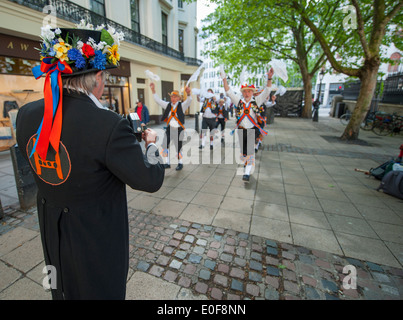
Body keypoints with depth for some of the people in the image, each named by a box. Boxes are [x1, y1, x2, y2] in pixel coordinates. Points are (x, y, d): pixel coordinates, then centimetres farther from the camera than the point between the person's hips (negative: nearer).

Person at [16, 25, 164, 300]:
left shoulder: (27, 115, -11)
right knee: (102, 291, 24)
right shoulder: (109, 125, -32)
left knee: (63, 290, 33)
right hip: (98, 238, -5)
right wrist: (151, 144, -4)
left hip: (52, 237, 6)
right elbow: (151, 180, -23)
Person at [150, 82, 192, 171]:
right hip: (169, 129, 5)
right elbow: (158, 100, 12)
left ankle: (180, 163, 22)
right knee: (164, 145, 1)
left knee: (179, 147, 2)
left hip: (178, 129, -4)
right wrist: (153, 90, 1)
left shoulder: (182, 105, -3)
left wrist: (188, 93, -41)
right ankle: (167, 163, 15)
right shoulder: (168, 105, 10)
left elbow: (188, 101, -20)